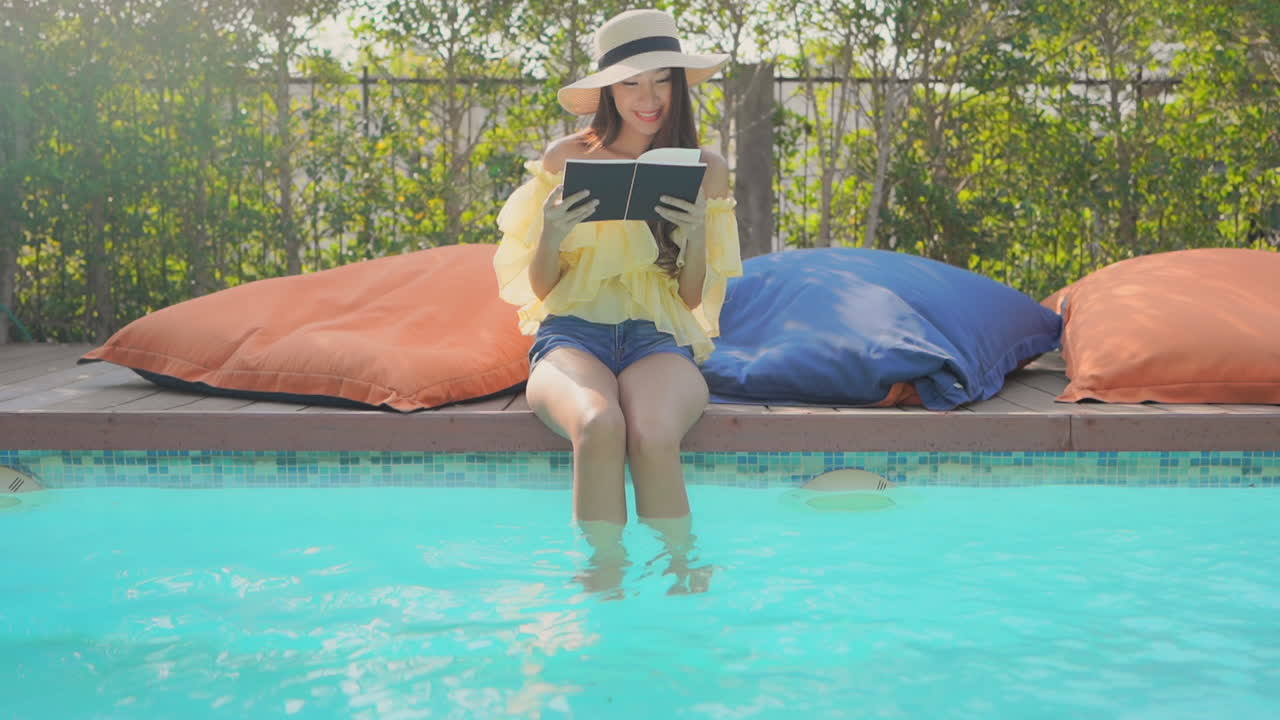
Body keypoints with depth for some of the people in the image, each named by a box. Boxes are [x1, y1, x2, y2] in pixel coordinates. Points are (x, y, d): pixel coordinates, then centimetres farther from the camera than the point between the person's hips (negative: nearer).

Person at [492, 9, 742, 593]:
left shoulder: (706, 170, 11)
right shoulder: (566, 159, 8)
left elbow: (695, 298, 11)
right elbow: (540, 289, 10)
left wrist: (695, 235, -9)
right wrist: (552, 233, -11)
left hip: (658, 337, 1)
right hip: (574, 332, 0)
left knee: (653, 435, -36)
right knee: (598, 425, -37)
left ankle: (682, 580, -22)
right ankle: (607, 576, -28)